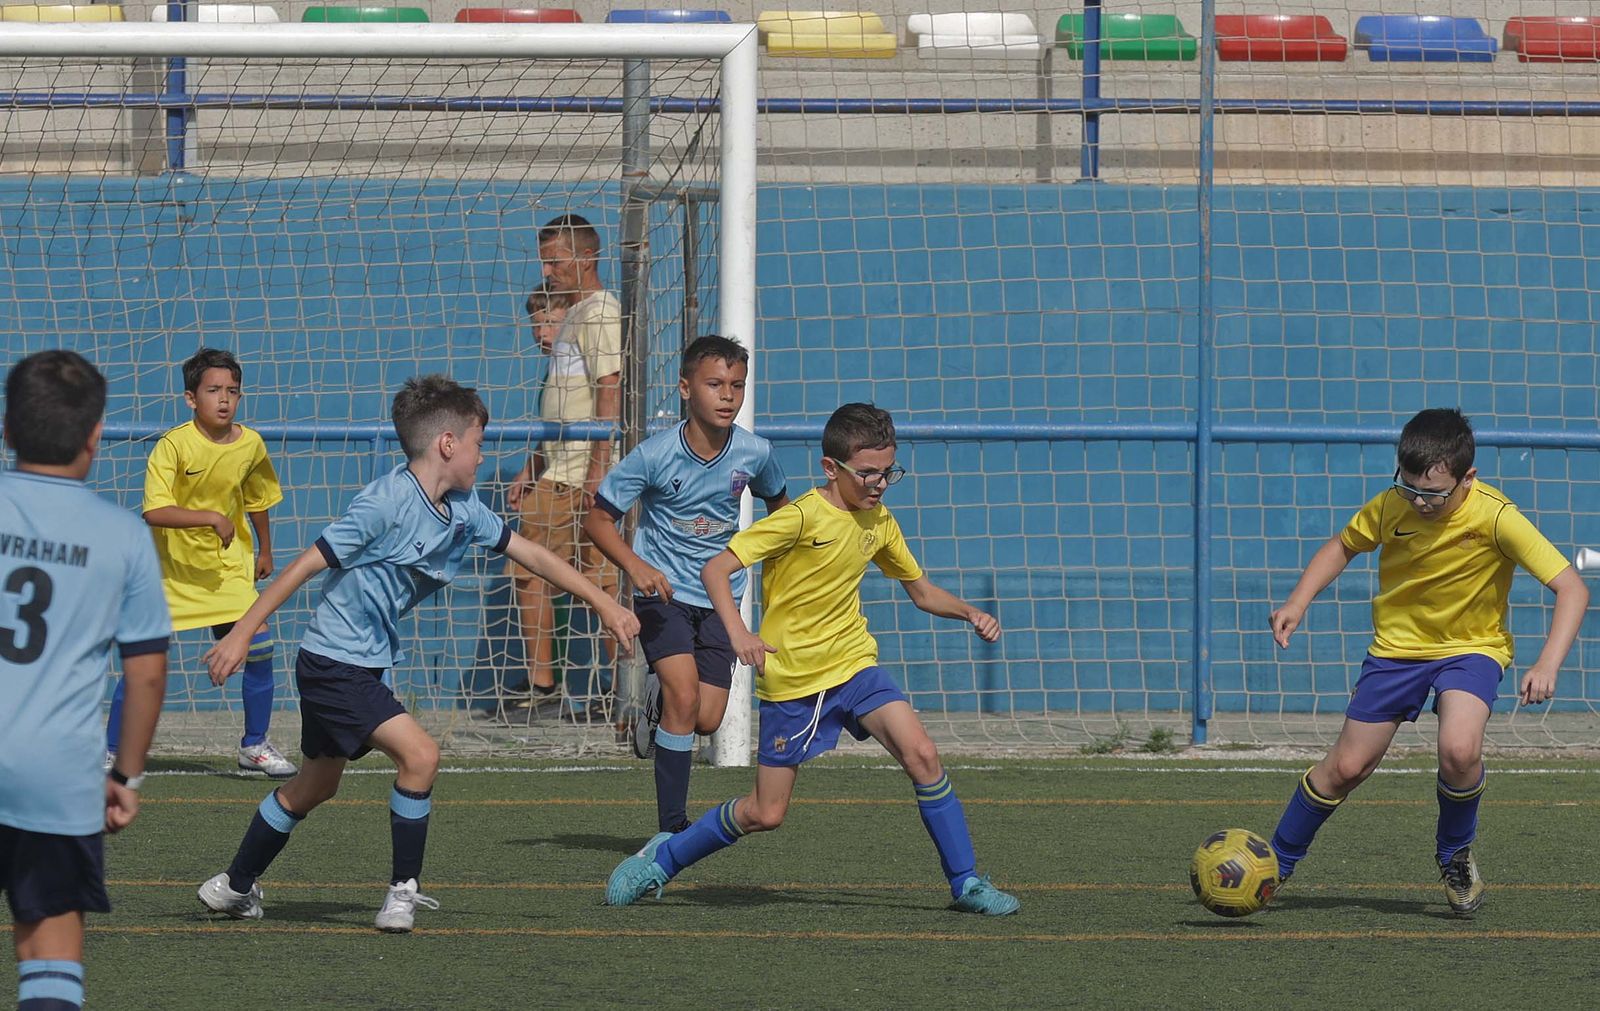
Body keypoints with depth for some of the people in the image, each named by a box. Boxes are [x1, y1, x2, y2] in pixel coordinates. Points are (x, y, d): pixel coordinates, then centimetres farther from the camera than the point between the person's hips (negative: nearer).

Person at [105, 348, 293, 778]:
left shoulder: (250, 446, -4)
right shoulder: (174, 445, -19)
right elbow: (154, 512, -29)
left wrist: (265, 551, 25)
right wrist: (210, 518, -36)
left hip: (228, 567, 4)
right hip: (172, 566, -4)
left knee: (260, 650, -8)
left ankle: (254, 746, 11)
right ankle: (111, 751, 5)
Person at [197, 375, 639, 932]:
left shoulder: (462, 510, 3)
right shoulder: (385, 504, -21)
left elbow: (527, 552, 14)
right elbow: (308, 563, -21)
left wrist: (603, 603, 15)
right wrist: (242, 633, -22)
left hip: (362, 666, 9)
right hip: (334, 662, -9)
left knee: (314, 786, 20)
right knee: (419, 755, -18)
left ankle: (234, 887, 35)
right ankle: (403, 893, -8)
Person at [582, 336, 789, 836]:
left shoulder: (754, 453, -7)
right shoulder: (654, 456, -16)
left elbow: (778, 503, 16)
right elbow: (598, 520, -9)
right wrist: (636, 566, -25)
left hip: (721, 597, 3)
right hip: (663, 591, -3)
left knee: (707, 719, -5)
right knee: (685, 699, -20)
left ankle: (660, 699, 32)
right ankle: (672, 829, -10)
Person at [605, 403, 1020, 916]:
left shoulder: (878, 522, 4)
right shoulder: (802, 517, -17)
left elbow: (921, 589, 18)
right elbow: (715, 570, -21)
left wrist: (969, 613, -1)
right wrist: (738, 633, -37)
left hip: (853, 666, 5)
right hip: (791, 680, -5)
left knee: (922, 754, -18)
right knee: (764, 814, -1)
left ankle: (966, 883, -8)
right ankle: (661, 859, 22)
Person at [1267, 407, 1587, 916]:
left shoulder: (1496, 518, -26)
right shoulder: (1390, 507, -16)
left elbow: (1572, 588, -26)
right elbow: (1342, 546, 7)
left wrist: (1547, 666, -37)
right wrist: (1297, 603, -7)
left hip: (1472, 647, -3)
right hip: (1397, 645, 3)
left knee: (1459, 750, -29)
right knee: (1344, 768, 2)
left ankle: (1455, 855, 0)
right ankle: (1275, 864, 24)